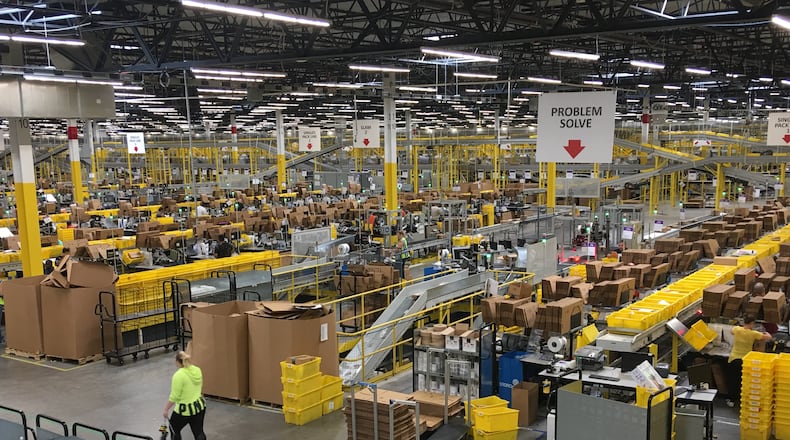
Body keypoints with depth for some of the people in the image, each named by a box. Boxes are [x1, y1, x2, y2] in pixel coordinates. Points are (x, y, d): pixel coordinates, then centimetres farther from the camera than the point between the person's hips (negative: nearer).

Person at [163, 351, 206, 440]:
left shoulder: (179, 375, -20)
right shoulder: (197, 370, 2)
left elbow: (174, 397, -19)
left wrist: (166, 409, -7)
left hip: (184, 410, -6)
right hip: (200, 406, 6)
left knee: (174, 429, 17)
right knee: (198, 432, 14)